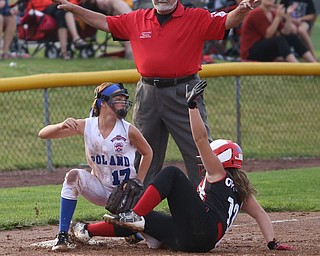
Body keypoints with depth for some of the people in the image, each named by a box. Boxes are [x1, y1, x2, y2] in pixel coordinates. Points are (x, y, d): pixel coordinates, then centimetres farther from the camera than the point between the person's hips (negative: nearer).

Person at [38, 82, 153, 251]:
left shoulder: (128, 130, -14)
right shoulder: (86, 126, -11)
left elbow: (147, 153, 5)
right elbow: (43, 134, -12)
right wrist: (62, 126, -33)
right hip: (100, 189, 1)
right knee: (74, 176, -29)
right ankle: (62, 235, -25)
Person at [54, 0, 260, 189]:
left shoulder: (197, 18, -2)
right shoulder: (136, 20, 10)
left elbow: (227, 22, -14)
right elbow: (104, 22, 18)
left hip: (183, 94, -4)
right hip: (147, 94, 4)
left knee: (199, 153, -7)